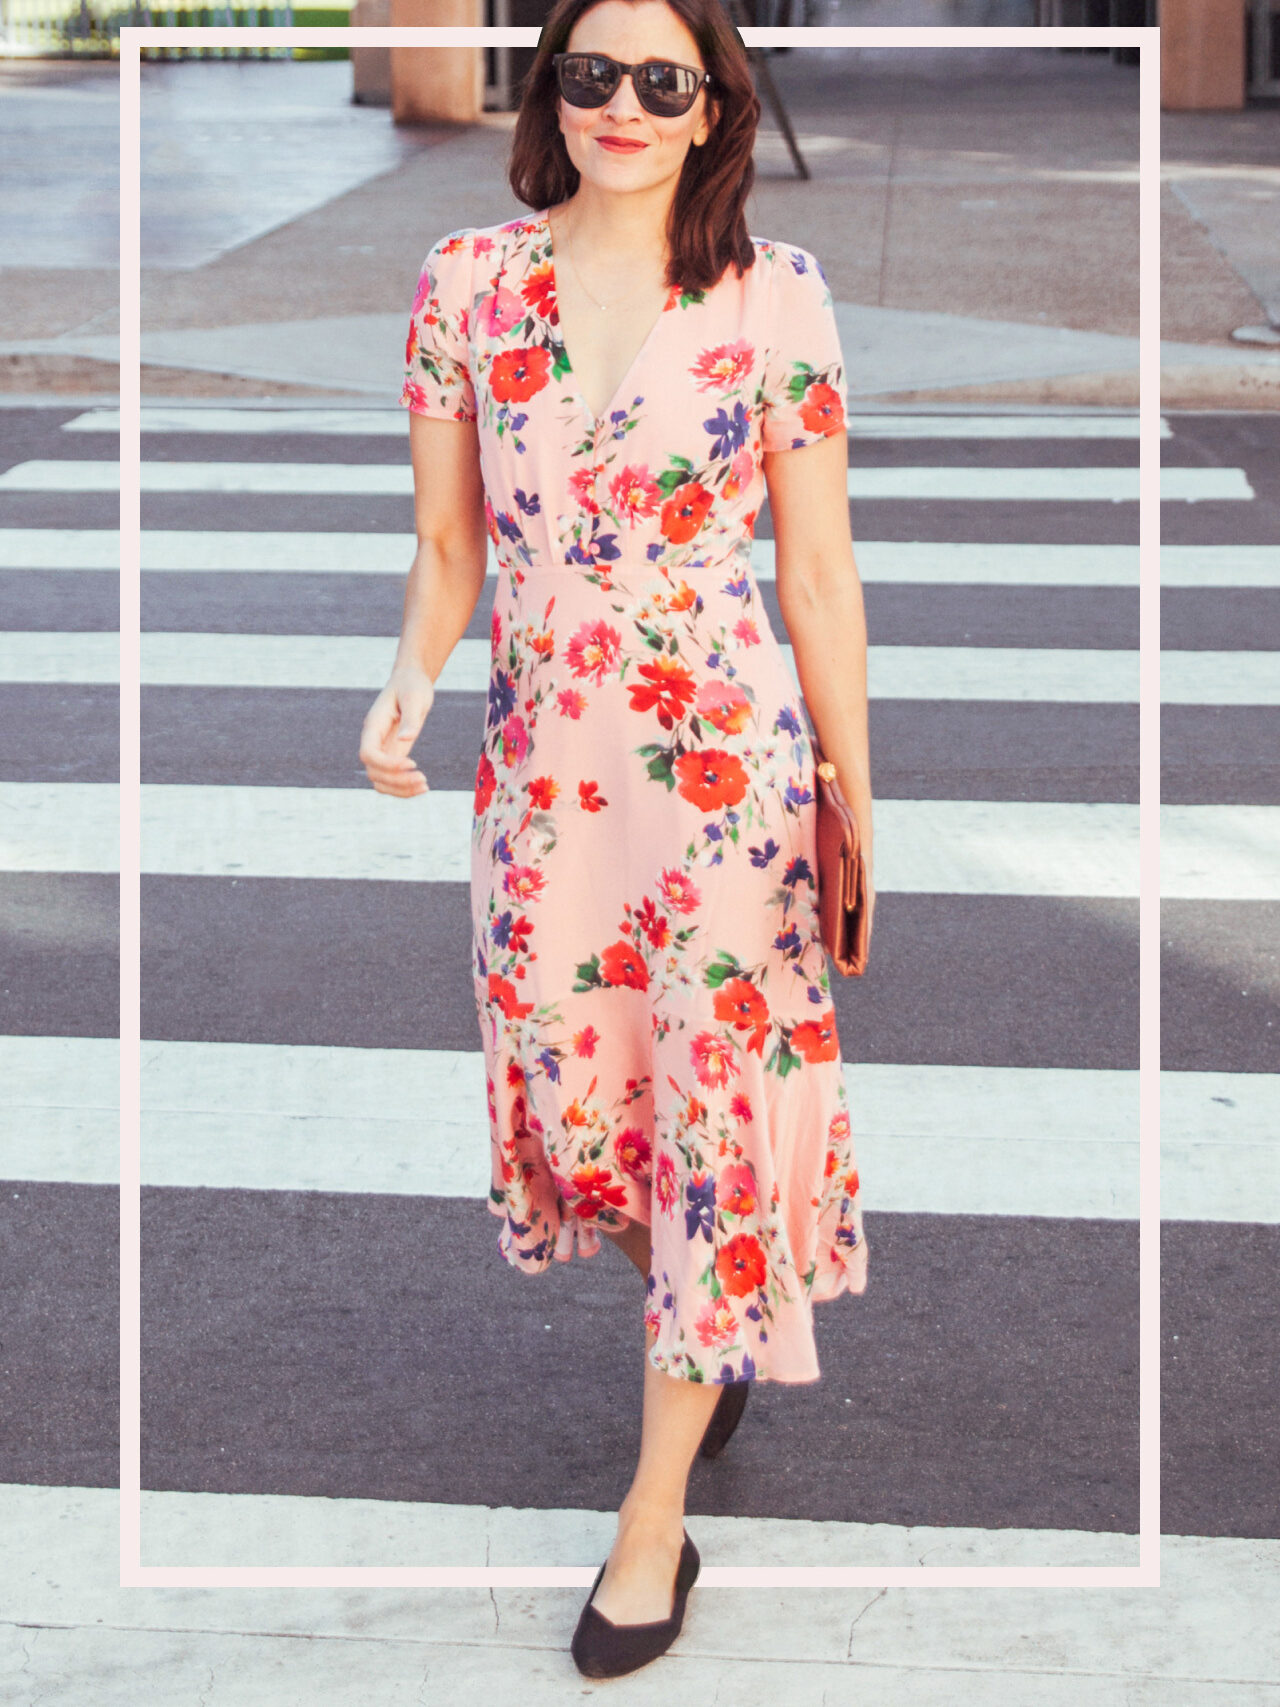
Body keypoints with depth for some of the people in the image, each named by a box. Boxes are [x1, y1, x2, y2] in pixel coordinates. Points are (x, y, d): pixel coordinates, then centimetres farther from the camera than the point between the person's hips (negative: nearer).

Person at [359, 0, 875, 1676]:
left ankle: (657, 1514, 13)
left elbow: (820, 574, -2)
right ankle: (717, 1346, 44)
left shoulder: (776, 295, -6)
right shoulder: (467, 280, 0)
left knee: (712, 1098, 0)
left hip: (729, 758, -3)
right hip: (540, 762, 3)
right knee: (569, 1085, 12)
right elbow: (449, 547, 6)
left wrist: (856, 801, 0)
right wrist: (411, 680, -13)